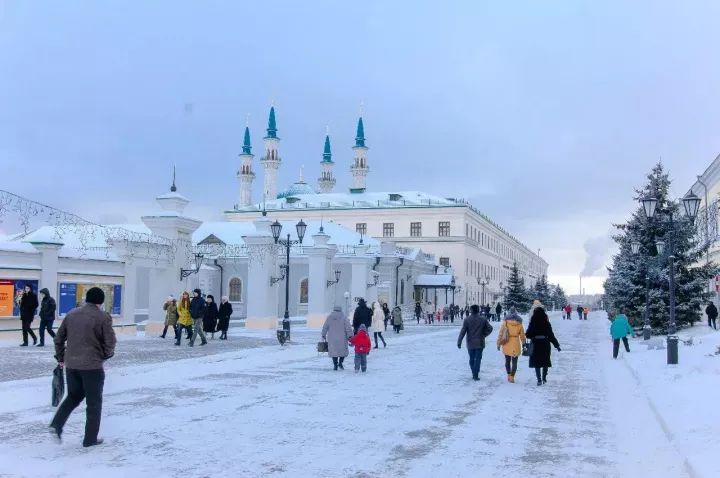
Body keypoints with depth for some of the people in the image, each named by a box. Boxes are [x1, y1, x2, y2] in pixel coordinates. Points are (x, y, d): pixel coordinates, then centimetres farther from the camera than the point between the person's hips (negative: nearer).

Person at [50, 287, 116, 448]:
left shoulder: (71, 314, 7)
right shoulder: (103, 317, -9)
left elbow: (59, 338, 11)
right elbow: (110, 342, -11)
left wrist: (61, 358, 21)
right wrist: (106, 355, 8)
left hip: (71, 365, 5)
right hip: (92, 366, -5)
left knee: (73, 396, 24)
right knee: (94, 402, 8)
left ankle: (56, 424, 7)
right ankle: (90, 439, 14)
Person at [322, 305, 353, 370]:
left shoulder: (329, 317, 4)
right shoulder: (344, 318, -3)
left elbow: (325, 327, 10)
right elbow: (348, 328, -7)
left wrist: (323, 335, 22)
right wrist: (350, 336, -3)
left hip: (332, 339, 2)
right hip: (342, 339, -2)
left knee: (333, 351, 9)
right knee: (343, 350, 12)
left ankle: (335, 365, 7)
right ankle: (340, 362, -2)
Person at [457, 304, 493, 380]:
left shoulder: (467, 320, -7)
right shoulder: (483, 319, -4)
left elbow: (463, 331, -10)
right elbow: (490, 328, 0)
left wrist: (459, 342, -7)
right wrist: (484, 335, 12)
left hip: (470, 343, 1)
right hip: (479, 343, -1)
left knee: (472, 359, 14)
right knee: (478, 359, 3)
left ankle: (474, 374, 20)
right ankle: (476, 375, -4)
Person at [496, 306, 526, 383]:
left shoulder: (505, 322, -3)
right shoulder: (519, 323, -1)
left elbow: (500, 333, -3)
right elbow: (522, 334, 6)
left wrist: (499, 343, 4)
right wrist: (523, 343, 19)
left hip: (507, 345, 0)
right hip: (516, 345, 0)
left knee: (507, 360, 16)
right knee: (514, 362, 5)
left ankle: (509, 375, 17)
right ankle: (512, 377, -2)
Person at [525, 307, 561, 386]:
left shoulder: (532, 324, -9)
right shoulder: (546, 324, -7)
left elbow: (528, 335, -5)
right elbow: (551, 335, -5)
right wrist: (557, 345, 4)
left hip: (536, 345, -1)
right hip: (545, 345, 1)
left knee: (536, 362, 5)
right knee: (546, 361, 16)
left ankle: (539, 379, -3)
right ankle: (544, 378, 22)